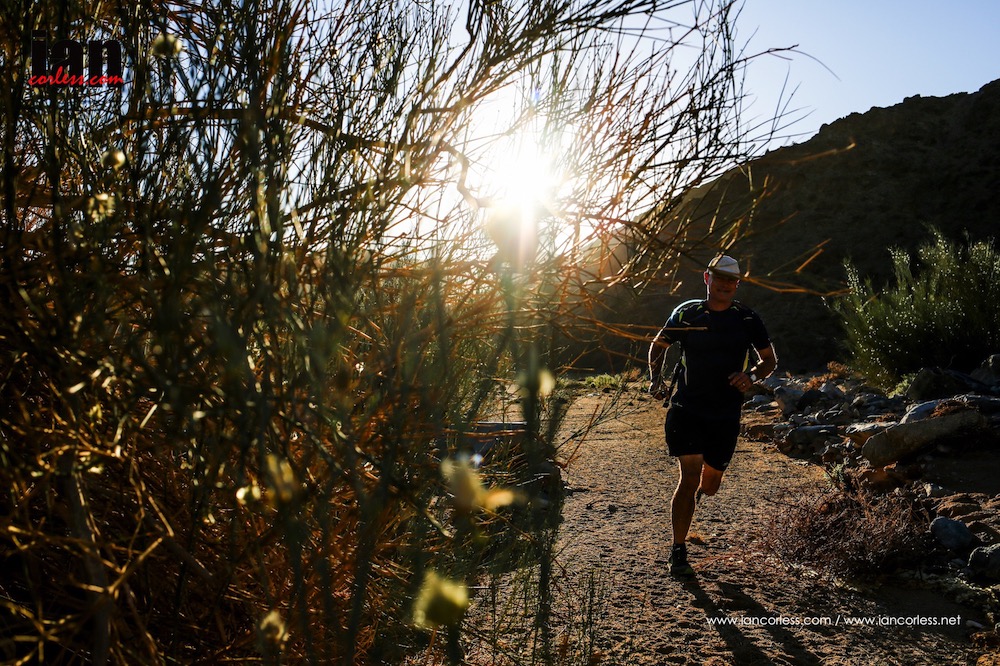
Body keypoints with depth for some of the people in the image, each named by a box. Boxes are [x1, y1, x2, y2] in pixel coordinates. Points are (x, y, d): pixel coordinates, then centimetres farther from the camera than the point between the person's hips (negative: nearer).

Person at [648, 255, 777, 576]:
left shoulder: (747, 319, 1)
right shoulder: (686, 313, -1)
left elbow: (770, 359, 11)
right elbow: (658, 344, 15)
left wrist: (751, 376, -10)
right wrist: (656, 378, 1)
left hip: (726, 415, 2)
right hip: (686, 409, -2)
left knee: (710, 486, 12)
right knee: (690, 477, -12)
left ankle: (690, 501, 50)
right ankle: (678, 552, -1)